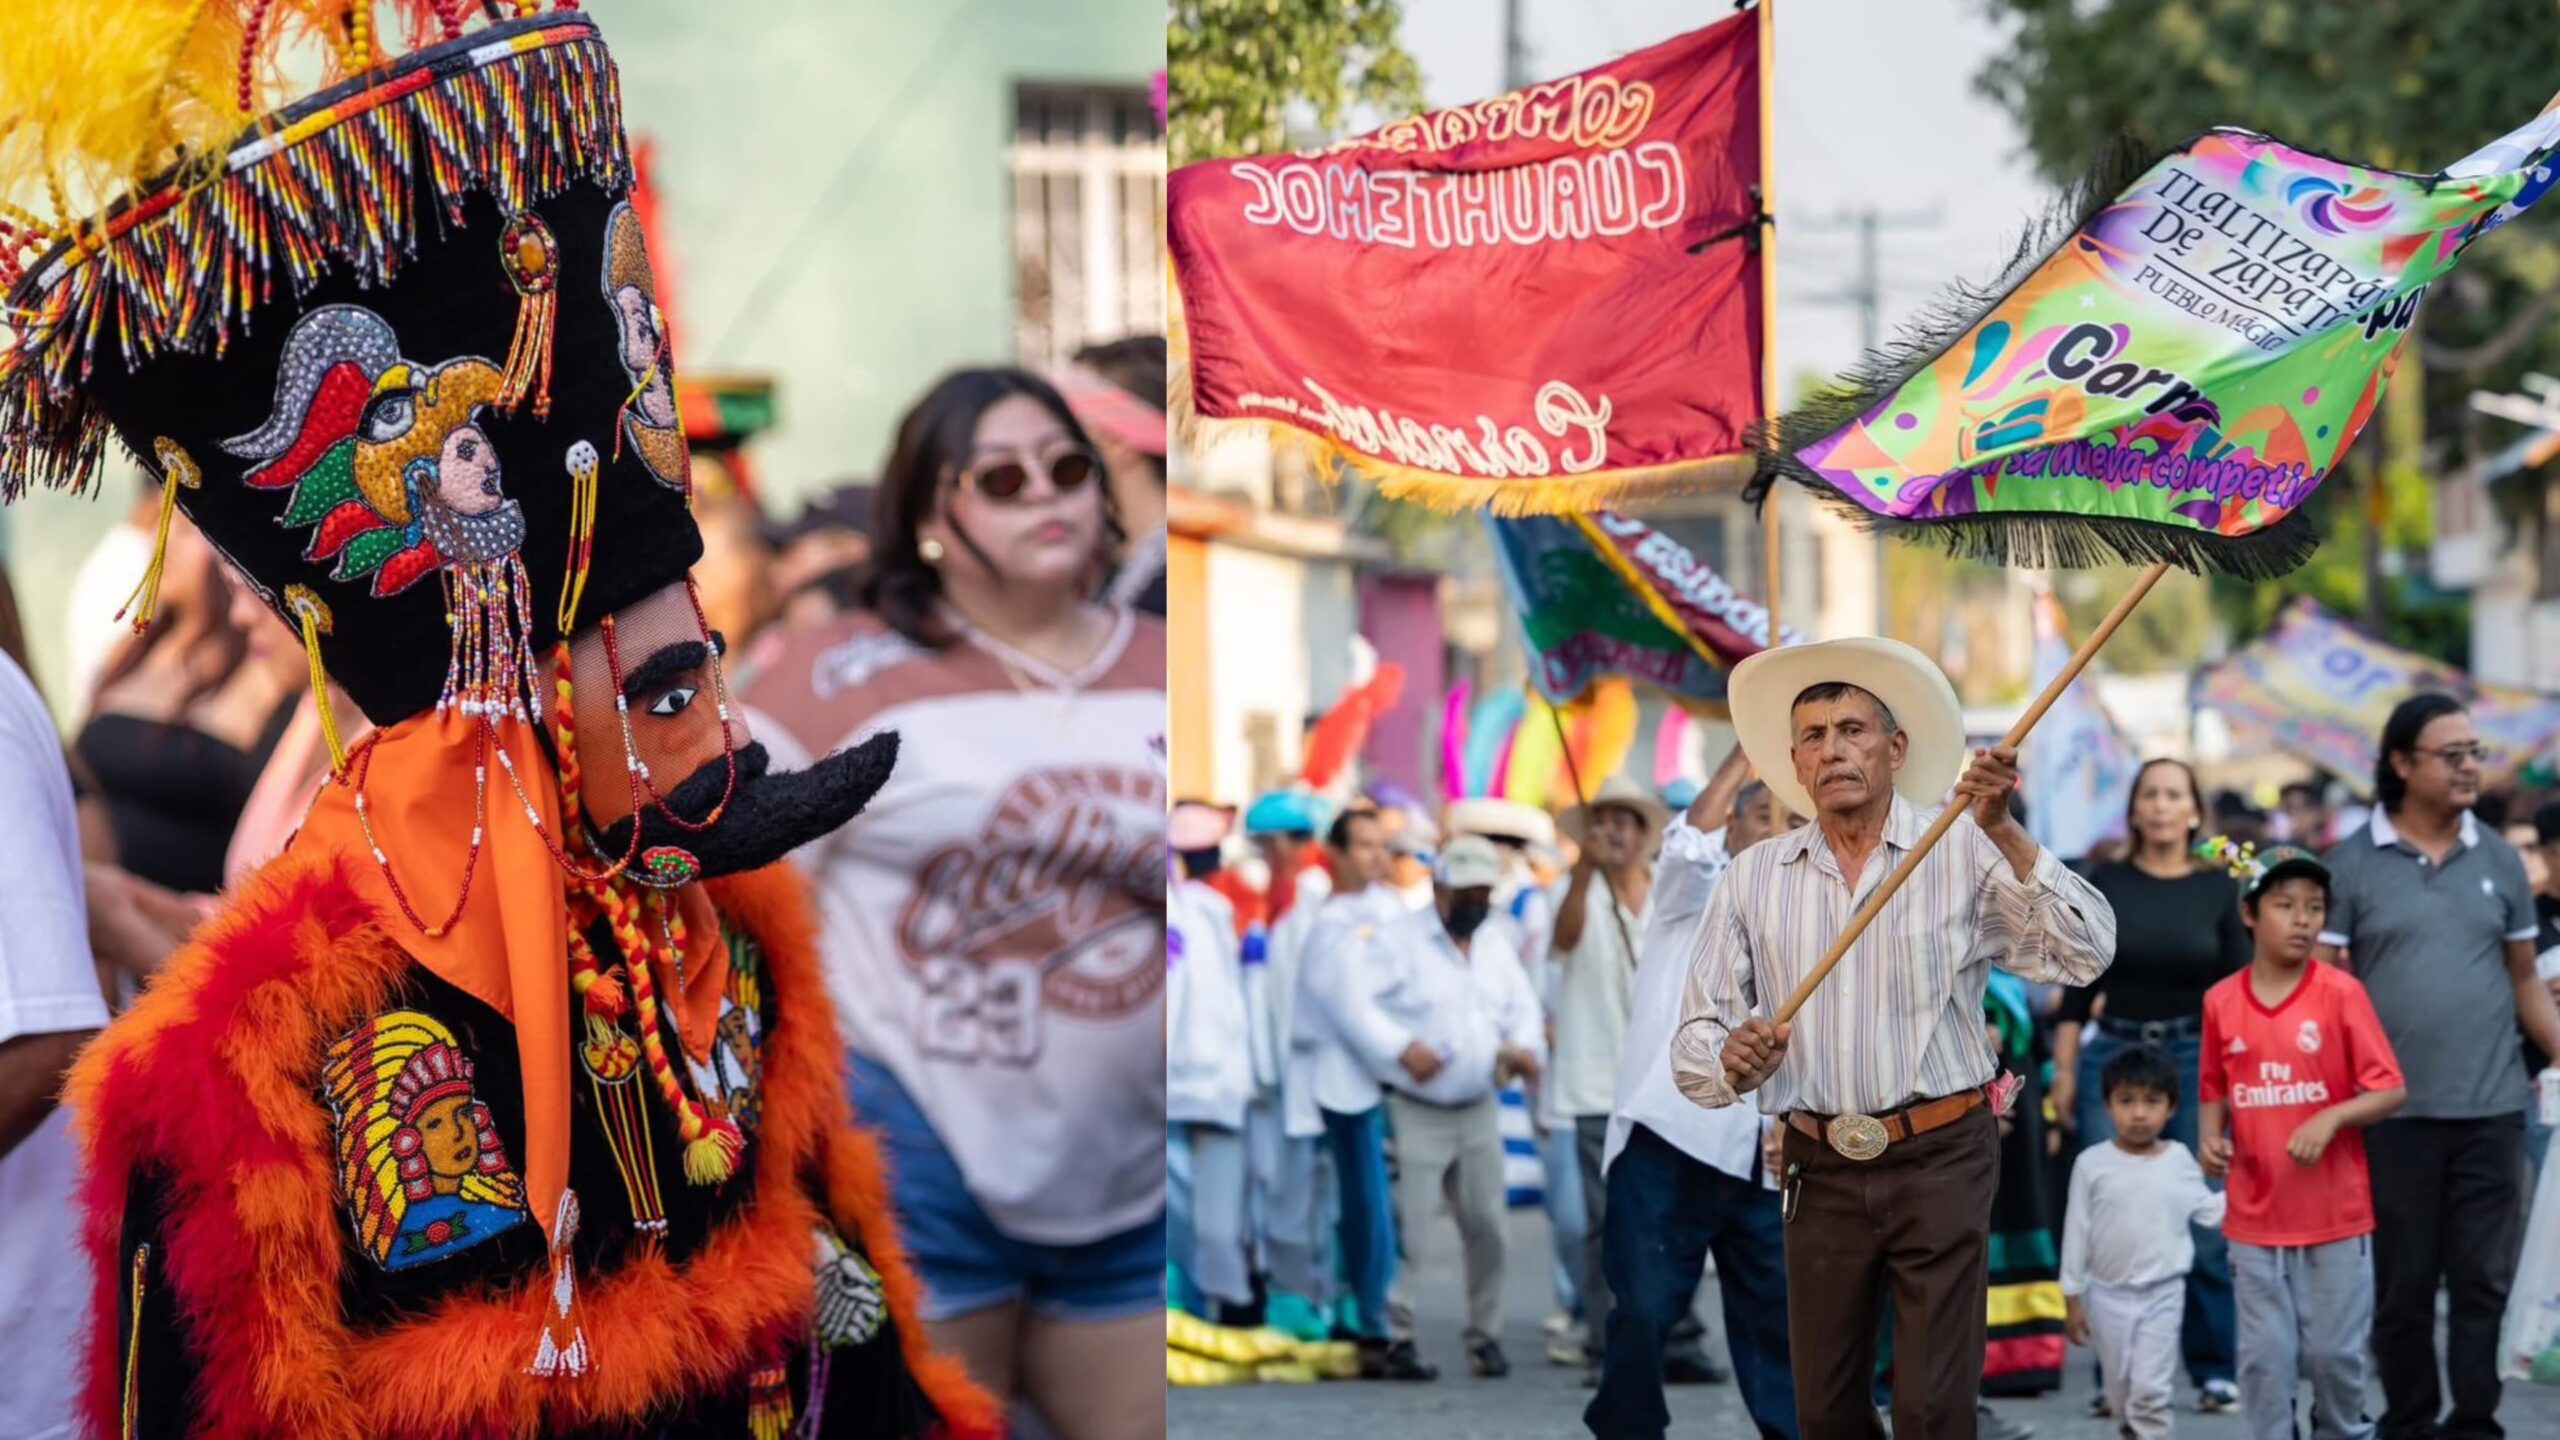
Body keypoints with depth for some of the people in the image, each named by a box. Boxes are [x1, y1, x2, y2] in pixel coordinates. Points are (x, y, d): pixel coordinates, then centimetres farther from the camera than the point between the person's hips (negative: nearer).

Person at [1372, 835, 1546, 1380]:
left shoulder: (1496, 944, 16)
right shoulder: (1399, 941, -5)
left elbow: (1523, 1005, 17)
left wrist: (1522, 1047, -5)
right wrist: (1402, 1047, -24)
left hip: (1478, 1111, 6)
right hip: (1415, 1111, -6)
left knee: (1486, 1226, 5)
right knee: (1408, 1228, -10)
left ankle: (1486, 1334, 15)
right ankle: (1394, 1334, -4)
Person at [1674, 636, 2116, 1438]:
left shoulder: (1964, 855, -3)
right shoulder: (1755, 877, 4)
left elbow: (2086, 954, -13)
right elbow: (1693, 1047, 3)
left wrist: (2005, 837, -23)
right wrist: (1731, 1062, -21)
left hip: (1941, 1163, -3)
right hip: (1821, 1171, 3)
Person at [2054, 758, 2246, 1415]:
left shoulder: (2219, 890, 5)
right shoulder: (2104, 886, 6)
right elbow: (2078, 987, 8)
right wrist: (2064, 1070, 4)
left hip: (2195, 1057, -1)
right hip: (2112, 1053, 1)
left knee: (2204, 1223, -4)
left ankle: (2214, 1370, 6)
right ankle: (2118, 1374, 5)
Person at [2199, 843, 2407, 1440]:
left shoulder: (2340, 993, -7)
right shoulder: (2222, 1002, 1)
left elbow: (2390, 1091, -7)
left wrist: (2330, 1119, -22)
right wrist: (2211, 1139, -7)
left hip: (2336, 1215, -2)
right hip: (2256, 1215, 2)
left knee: (2335, 1353, 6)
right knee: (2265, 1356, 3)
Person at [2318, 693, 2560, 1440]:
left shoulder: (2497, 859, 9)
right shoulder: (2352, 864, -1)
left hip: (2492, 1108, 2)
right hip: (2396, 1112, -2)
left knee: (2485, 1279, 1)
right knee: (2404, 1285, 6)